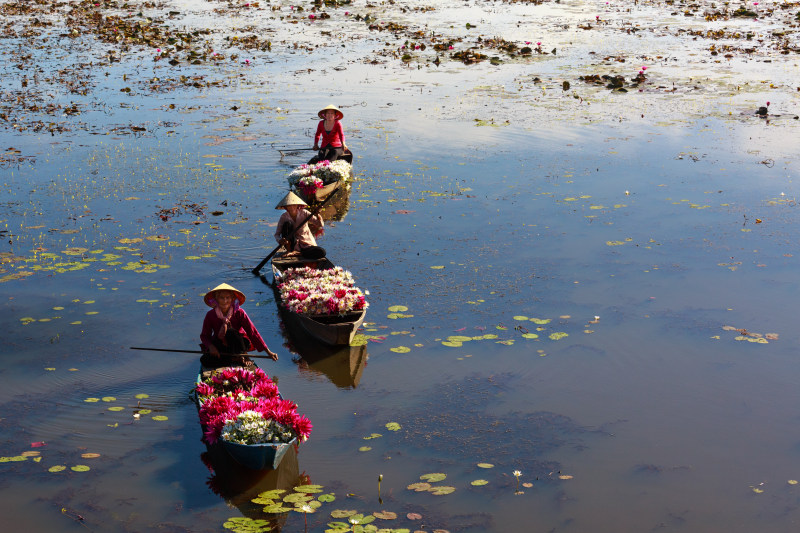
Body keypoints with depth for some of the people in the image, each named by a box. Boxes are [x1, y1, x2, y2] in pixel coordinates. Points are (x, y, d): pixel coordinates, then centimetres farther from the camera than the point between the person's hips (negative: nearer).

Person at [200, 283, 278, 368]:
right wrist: (211, 346, -23)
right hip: (220, 347, 2)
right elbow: (204, 335, 1)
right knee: (205, 360, -27)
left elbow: (252, 332, -15)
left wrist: (268, 352, -19)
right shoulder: (210, 315, -9)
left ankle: (241, 357, -14)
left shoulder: (239, 313, -13)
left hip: (238, 344, -2)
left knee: (230, 331, -34)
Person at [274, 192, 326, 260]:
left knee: (322, 252, -30)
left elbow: (321, 225, -13)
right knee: (287, 223, -22)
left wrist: (317, 215, -35)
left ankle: (297, 253, -16)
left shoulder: (304, 213, -7)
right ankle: (289, 251, -16)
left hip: (306, 245, 0)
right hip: (293, 245, 0)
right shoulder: (284, 217, -5)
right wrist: (280, 240, -30)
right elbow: (277, 234, -6)